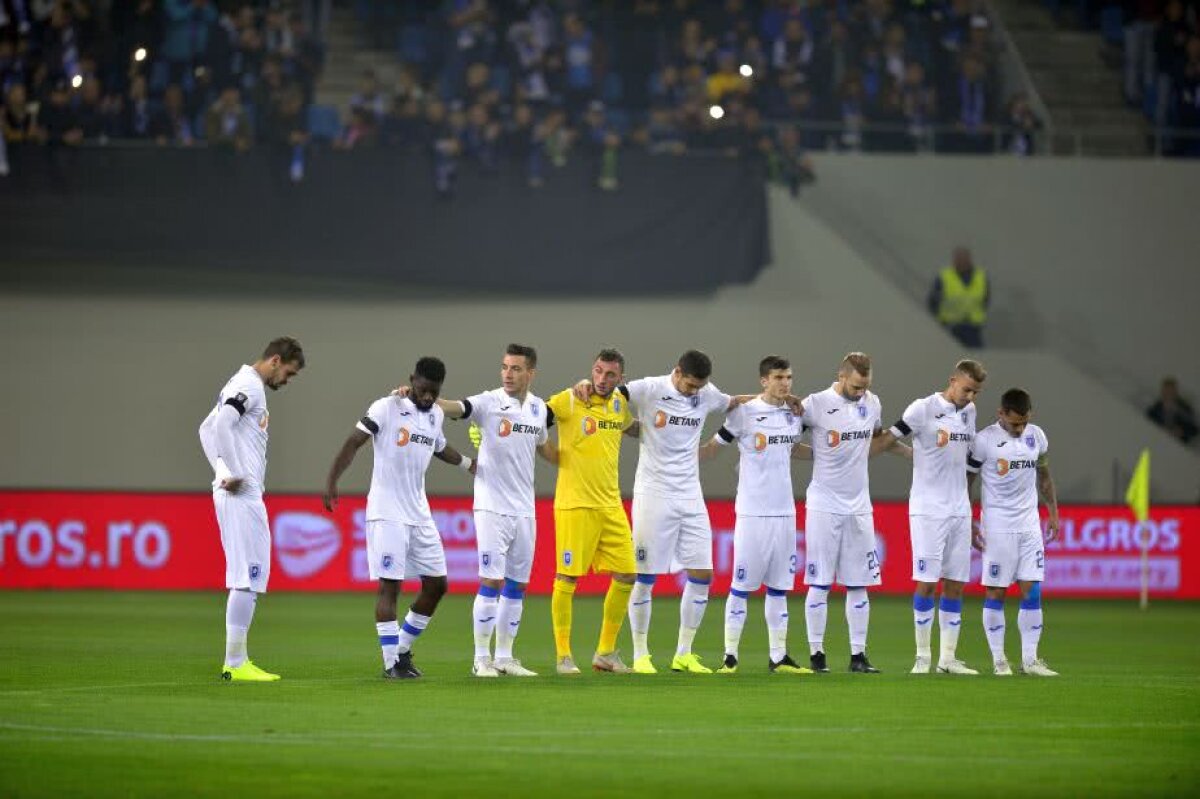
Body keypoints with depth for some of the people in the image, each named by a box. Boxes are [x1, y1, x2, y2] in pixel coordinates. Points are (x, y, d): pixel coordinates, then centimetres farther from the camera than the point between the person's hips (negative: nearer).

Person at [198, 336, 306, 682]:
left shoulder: (241, 384, 18)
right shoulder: (250, 386, -12)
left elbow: (206, 429, 24)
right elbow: (220, 425, -27)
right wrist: (233, 474, -20)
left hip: (236, 493, 10)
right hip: (242, 495, -10)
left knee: (248, 576, 13)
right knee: (248, 578, -7)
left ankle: (236, 661, 15)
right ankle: (236, 663, -6)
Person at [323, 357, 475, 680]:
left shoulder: (436, 415, 11)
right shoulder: (386, 408, -10)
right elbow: (354, 442, -16)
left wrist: (470, 465, 41)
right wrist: (331, 481, -26)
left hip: (420, 515, 7)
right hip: (387, 515, -7)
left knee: (436, 584, 7)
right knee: (389, 585, -7)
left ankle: (403, 650, 20)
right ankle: (391, 663, -4)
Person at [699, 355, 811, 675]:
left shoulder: (794, 414, 10)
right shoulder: (744, 413, -7)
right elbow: (711, 448, -1)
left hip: (784, 512, 5)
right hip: (752, 513, -5)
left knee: (779, 588, 8)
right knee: (741, 587, -3)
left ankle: (779, 657, 13)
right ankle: (730, 656, 2)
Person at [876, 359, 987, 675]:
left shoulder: (969, 411, 12)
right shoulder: (924, 409, -8)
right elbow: (889, 438, -6)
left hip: (960, 510, 6)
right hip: (928, 509, -6)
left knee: (956, 584, 5)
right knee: (927, 582, -6)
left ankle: (948, 657, 10)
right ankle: (922, 657, 1)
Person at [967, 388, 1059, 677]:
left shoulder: (1036, 436, 7)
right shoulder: (985, 440, -8)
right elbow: (965, 482, -2)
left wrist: (1053, 513, 15)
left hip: (1029, 523, 4)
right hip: (997, 527, -4)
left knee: (1032, 592, 0)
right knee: (996, 593, -1)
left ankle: (1029, 659, 5)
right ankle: (998, 659, 6)